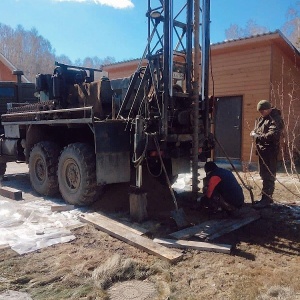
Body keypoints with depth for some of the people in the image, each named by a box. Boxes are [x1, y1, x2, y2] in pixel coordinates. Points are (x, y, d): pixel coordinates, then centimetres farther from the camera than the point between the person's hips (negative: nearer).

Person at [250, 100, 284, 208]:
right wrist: (254, 133, 3)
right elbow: (257, 129, 26)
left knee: (268, 175, -7)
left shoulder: (276, 119, -14)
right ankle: (266, 197, 25)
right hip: (262, 150, 10)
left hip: (270, 151, -10)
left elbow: (272, 135, -26)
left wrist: (258, 137, -18)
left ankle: (266, 199, -2)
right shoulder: (262, 118, 15)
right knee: (264, 174, 15)